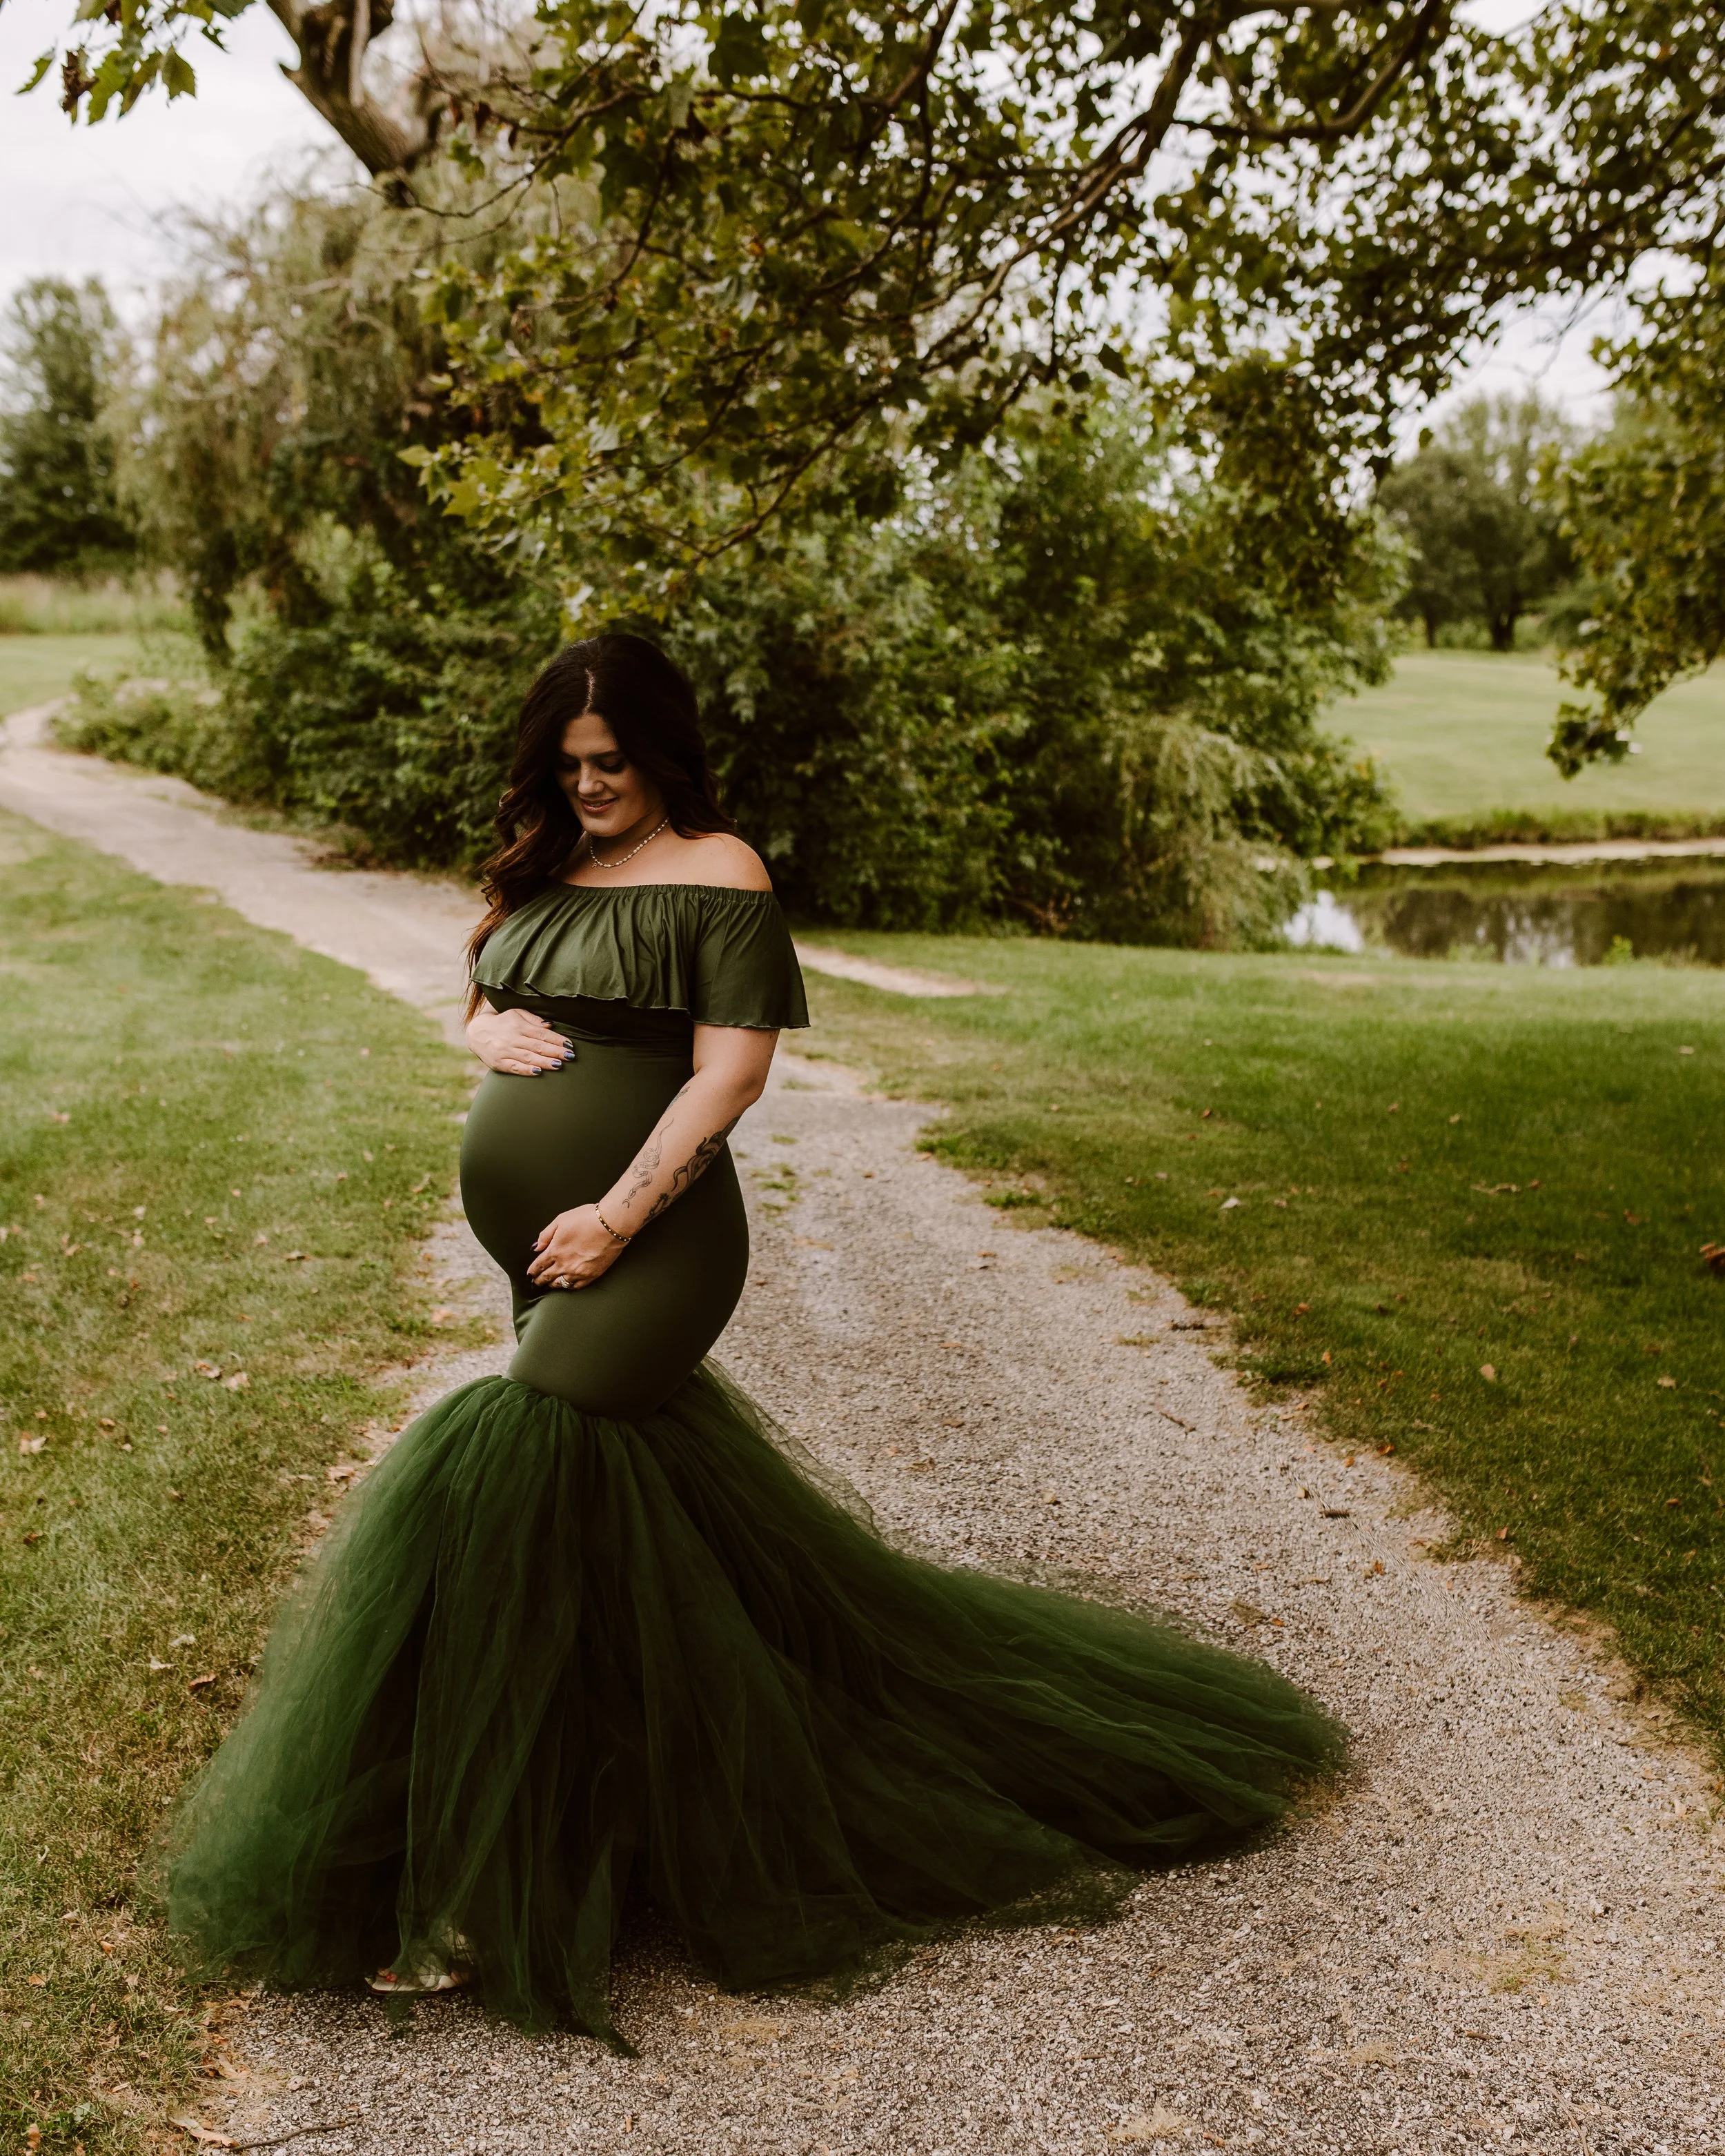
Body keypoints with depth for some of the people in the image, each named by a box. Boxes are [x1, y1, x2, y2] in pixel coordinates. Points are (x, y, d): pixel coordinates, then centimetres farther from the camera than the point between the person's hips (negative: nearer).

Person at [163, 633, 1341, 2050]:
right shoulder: (545, 871, 15)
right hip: (534, 1243, 8)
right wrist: (490, 1030, -1)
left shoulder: (718, 873, -5)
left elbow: (731, 1070, -12)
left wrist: (617, 1216, -19)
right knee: (649, 1498, 13)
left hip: (642, 1242, -7)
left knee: (512, 1469, -19)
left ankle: (489, 1878, -10)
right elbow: (481, 1008, 24)